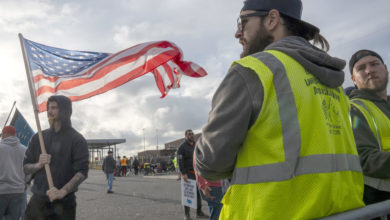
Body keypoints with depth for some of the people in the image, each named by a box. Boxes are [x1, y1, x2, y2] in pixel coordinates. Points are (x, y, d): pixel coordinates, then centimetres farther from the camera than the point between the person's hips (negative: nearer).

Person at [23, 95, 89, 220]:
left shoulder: (77, 139, -5)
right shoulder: (38, 138, 10)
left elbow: (82, 172, -13)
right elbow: (25, 168, 13)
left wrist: (62, 192, -25)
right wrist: (38, 165, -9)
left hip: (63, 203, -4)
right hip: (37, 200, 4)